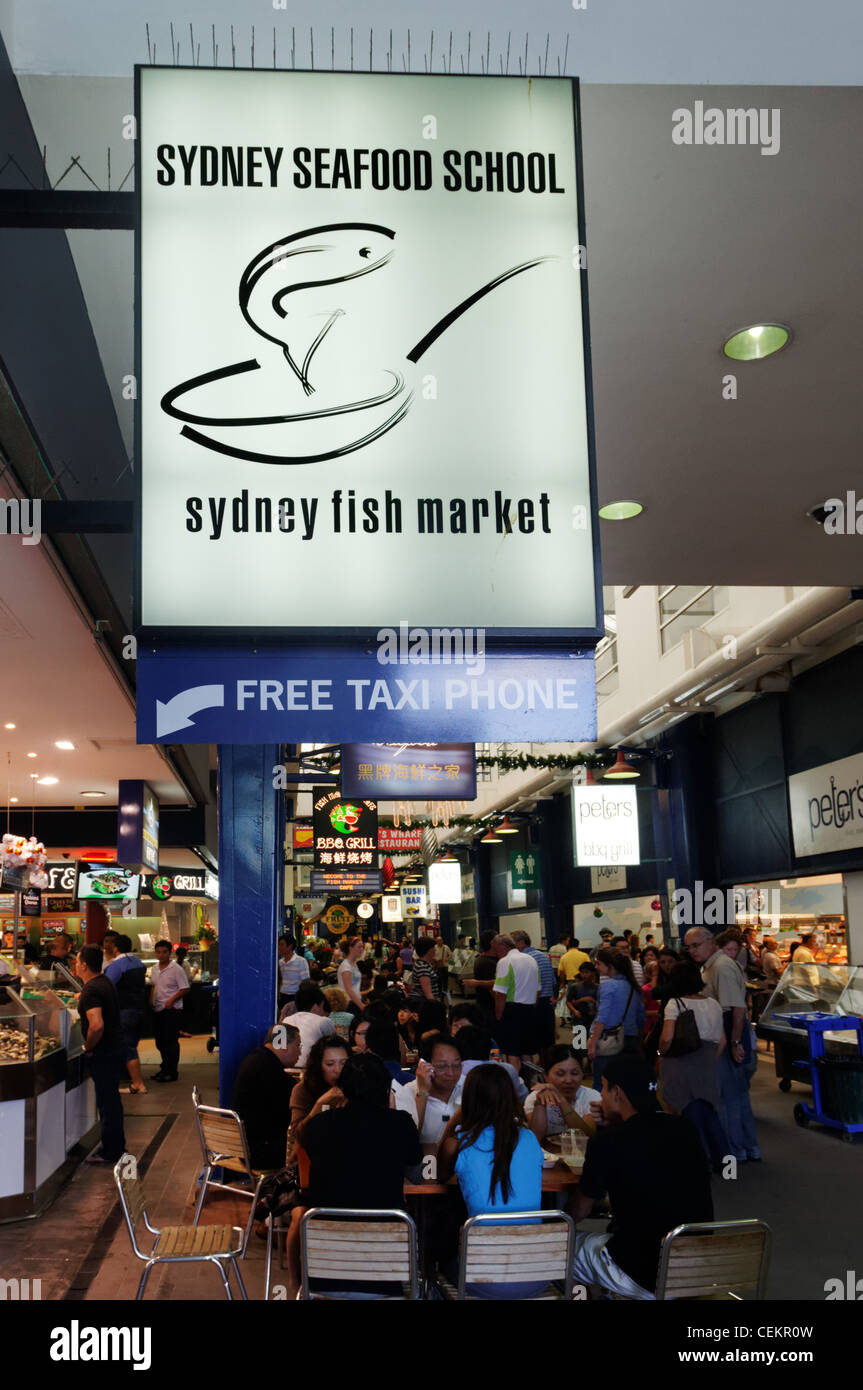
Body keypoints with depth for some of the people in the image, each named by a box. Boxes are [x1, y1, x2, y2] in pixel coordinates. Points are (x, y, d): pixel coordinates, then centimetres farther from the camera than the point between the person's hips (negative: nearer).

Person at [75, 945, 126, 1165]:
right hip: (115, 1048, 10)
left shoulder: (91, 991, -20)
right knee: (112, 1099, 18)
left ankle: (110, 1152, 9)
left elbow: (97, 1025, -32)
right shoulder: (105, 983, 10)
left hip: (102, 1055, -10)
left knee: (106, 1102, 0)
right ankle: (117, 1146, 28)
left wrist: (87, 1047, -17)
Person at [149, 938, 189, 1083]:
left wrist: (172, 999, -20)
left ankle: (172, 1071, 1)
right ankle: (165, 1068, 26)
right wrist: (151, 1001, 11)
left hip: (172, 1010, -7)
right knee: (160, 1041, 13)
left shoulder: (176, 969, -10)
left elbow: (185, 989, -10)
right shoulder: (154, 969, 10)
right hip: (158, 1010, 7)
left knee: (171, 1041, -6)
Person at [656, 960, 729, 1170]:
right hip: (708, 1064, 5)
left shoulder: (675, 1004, -10)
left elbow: (667, 1037, -19)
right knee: (709, 1111, 15)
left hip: (681, 1064, -5)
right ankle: (721, 1159, 17)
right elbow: (722, 1040, 10)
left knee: (691, 1113, 3)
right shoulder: (713, 1004, 7)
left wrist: (662, 1053, -1)